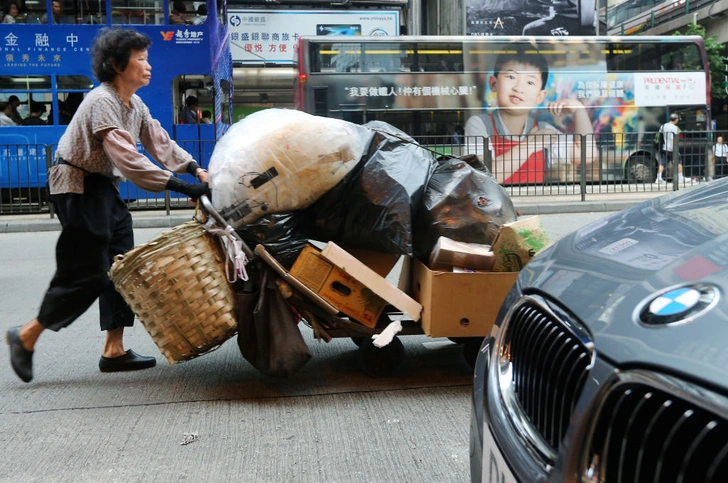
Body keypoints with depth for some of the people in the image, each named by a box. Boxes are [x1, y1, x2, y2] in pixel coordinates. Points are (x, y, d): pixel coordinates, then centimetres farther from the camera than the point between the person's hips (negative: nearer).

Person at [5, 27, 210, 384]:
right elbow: (129, 160, -32)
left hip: (104, 187, 10)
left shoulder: (135, 105, 8)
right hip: (78, 187, -9)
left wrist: (195, 169, -14)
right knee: (86, 274, -6)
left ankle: (114, 351, 13)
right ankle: (26, 337, 12)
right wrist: (183, 187, -35)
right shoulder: (102, 102, -22)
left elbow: (160, 144, 2)